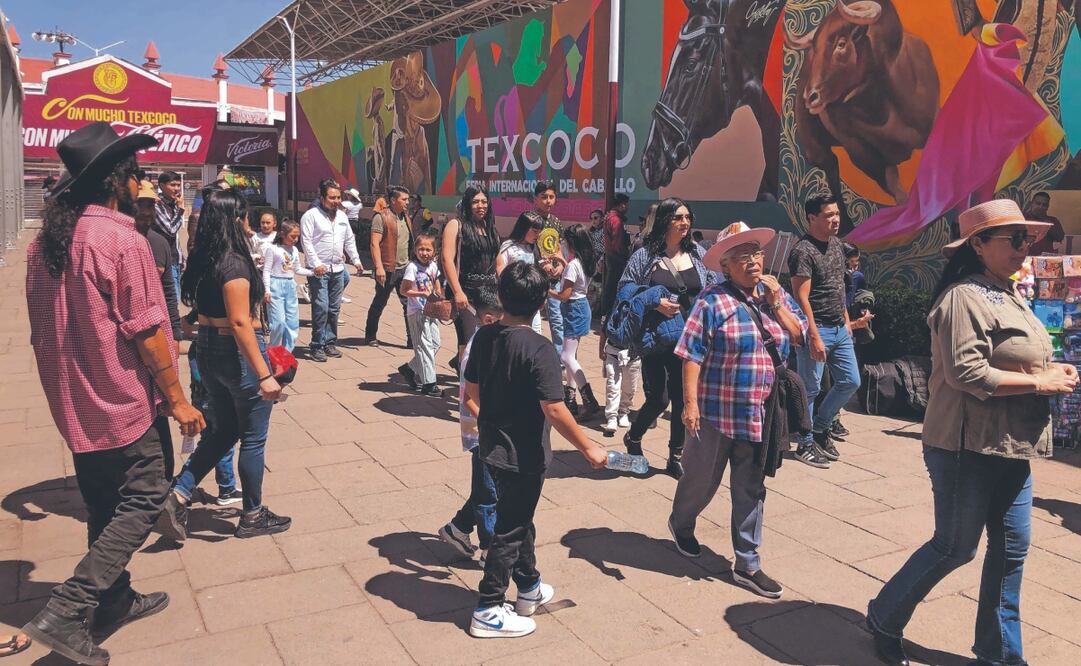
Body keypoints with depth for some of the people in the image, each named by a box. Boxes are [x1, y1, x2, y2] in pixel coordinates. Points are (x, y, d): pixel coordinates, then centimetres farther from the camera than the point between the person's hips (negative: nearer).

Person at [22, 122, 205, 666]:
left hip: (75, 404, 8)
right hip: (125, 402, -8)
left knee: (105, 507, 19)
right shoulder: (123, 240, -19)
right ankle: (64, 612, -2)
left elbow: (43, 328, 14)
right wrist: (176, 398, -10)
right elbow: (146, 331, -19)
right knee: (142, 501, 3)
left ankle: (114, 601, 32)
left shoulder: (45, 242, 6)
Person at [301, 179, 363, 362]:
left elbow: (349, 240, 22)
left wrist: (356, 260, 16)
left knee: (334, 308, 9)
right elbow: (306, 241, -12)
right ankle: (317, 346, -2)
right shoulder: (311, 215, -6)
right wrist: (316, 264, -18)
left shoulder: (342, 216, 14)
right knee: (321, 307, -10)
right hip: (319, 270, -6)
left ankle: (330, 343, 19)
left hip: (337, 269, 6)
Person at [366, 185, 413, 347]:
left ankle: (412, 338, 7)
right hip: (387, 269, -6)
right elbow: (375, 243, -16)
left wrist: (411, 263, 20)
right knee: (379, 304, 7)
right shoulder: (381, 218, -10)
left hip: (405, 268, 6)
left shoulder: (405, 217, 13)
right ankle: (370, 336, 21)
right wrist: (379, 267, -23)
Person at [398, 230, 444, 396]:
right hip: (417, 312, -7)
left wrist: (440, 297, 0)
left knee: (435, 343, 10)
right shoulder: (412, 267, -13)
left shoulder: (434, 266, 6)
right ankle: (428, 384, 1)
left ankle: (410, 369, 26)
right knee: (425, 345, -5)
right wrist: (422, 294, -24)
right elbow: (404, 290, -14)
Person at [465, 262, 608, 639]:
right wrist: (587, 448, -14)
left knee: (519, 518, 24)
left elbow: (472, 389, 7)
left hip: (492, 445, 7)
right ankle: (488, 612, 18)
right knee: (510, 530, 7)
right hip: (523, 454, -7)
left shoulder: (484, 337, -3)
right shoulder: (539, 350, -23)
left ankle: (530, 589, 41)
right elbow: (554, 410, -25)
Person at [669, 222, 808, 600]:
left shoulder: (776, 295, 8)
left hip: (760, 414, 5)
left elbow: (799, 337, 4)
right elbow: (692, 355, -13)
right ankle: (681, 523, 44)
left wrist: (776, 303, -8)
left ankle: (747, 565, 23)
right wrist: (690, 403, -18)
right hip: (717, 412, -5)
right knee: (702, 479, 14)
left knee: (751, 490, 12)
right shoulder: (713, 301, -10)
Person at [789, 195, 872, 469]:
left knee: (851, 381, 12)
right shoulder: (803, 251, -15)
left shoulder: (836, 244, 11)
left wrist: (847, 321, 19)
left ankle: (819, 427, 29)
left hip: (840, 329, 9)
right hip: (817, 330, -8)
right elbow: (802, 298, -19)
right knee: (810, 389, 1)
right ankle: (806, 445, 14)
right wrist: (814, 337, -22)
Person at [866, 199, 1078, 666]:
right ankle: (884, 618, 23)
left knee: (1011, 548, 13)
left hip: (1010, 447, 9)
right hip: (969, 448, -9)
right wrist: (1040, 383, -17)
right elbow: (967, 373, -25)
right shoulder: (965, 297, -17)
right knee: (956, 547, 2)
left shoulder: (1006, 295, 14)